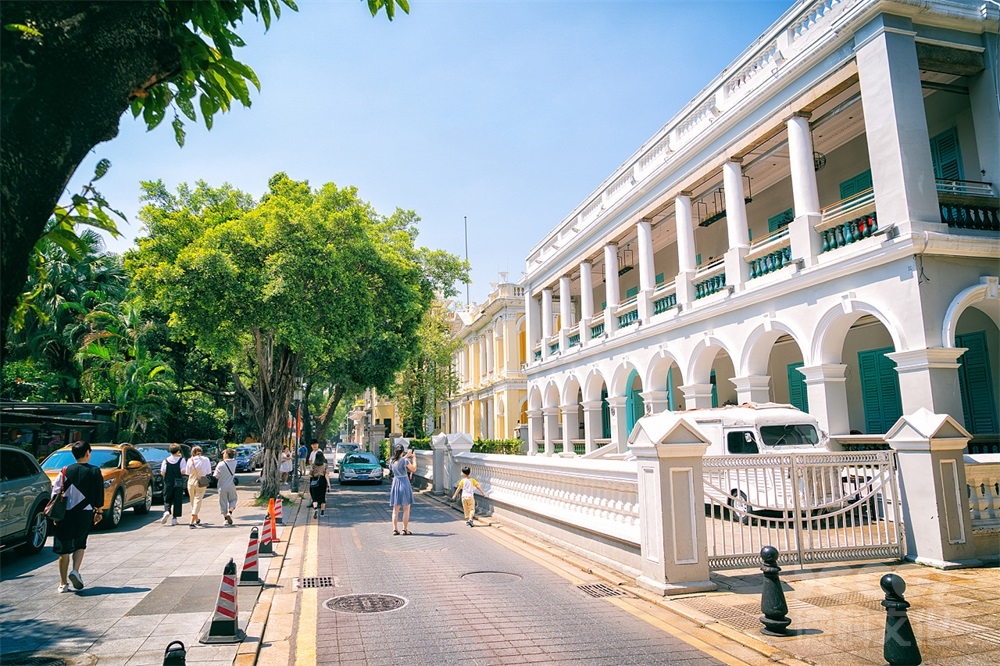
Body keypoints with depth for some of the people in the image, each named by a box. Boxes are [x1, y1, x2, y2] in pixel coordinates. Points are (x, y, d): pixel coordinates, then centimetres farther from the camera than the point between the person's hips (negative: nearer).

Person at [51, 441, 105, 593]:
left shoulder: (66, 471, -2)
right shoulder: (95, 472, -2)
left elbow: (56, 493, -1)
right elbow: (99, 495, 2)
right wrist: (99, 512, 14)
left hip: (65, 514, 0)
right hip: (85, 513, 0)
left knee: (64, 548, 8)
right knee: (80, 544, 20)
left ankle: (63, 583, 13)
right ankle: (75, 570, 0)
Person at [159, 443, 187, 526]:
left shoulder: (166, 460, 0)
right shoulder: (181, 460, -6)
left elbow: (162, 473, -2)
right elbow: (183, 472, -11)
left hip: (168, 483, 1)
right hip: (178, 483, -1)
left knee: (167, 500, 12)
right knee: (177, 501, 7)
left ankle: (167, 511, -16)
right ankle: (174, 518, 5)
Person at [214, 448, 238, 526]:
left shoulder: (220, 464, -14)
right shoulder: (234, 463, -4)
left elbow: (216, 476, -11)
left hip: (222, 486, -2)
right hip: (231, 486, 2)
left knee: (223, 502, 9)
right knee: (233, 500, 19)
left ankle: (226, 519, 9)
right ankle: (230, 512, -6)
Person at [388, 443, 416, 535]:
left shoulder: (392, 461, 1)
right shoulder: (405, 461, -15)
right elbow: (414, 469, -4)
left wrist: (406, 456, 25)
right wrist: (414, 458, 6)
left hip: (395, 484, 5)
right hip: (404, 484, -5)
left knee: (395, 509, 12)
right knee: (406, 509, 5)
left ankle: (395, 529, 10)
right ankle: (405, 529, 4)